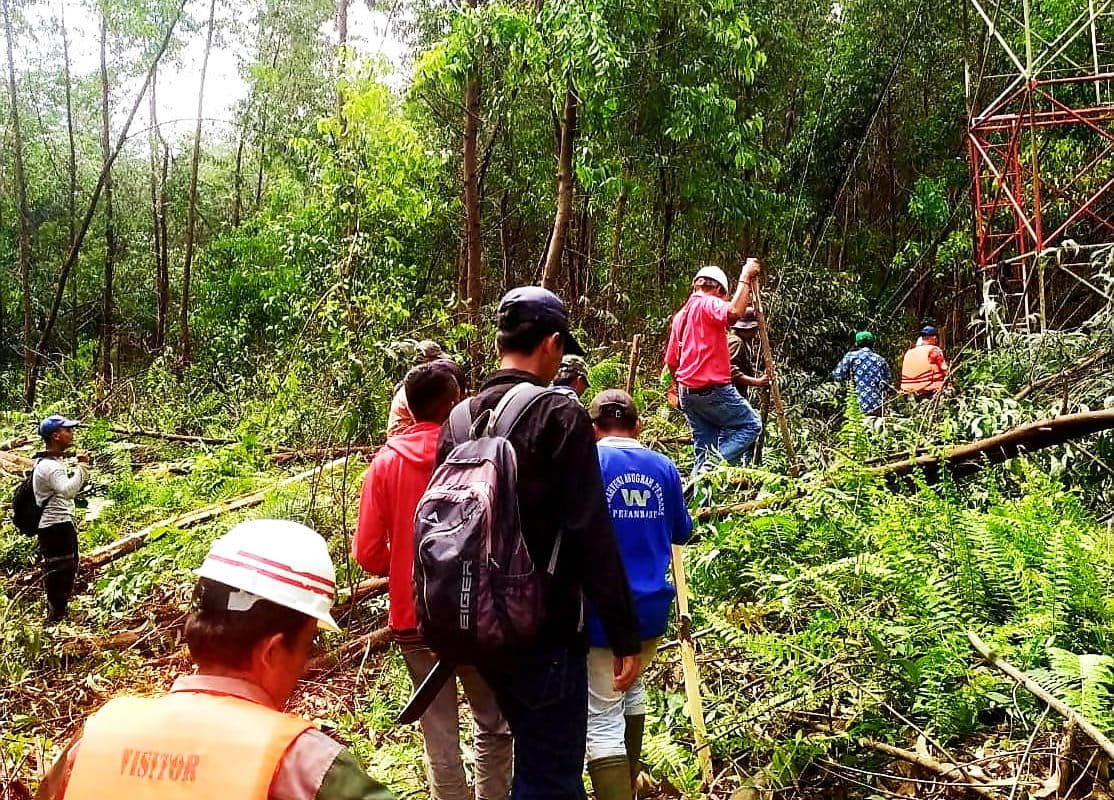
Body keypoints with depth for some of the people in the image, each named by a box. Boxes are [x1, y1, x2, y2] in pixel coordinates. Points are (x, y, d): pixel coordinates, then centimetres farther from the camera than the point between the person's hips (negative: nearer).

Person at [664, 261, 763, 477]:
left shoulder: (680, 315, 18)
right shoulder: (708, 304, -7)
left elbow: (671, 362, 20)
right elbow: (733, 312, -31)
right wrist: (745, 279, -20)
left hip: (687, 392, 9)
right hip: (713, 389, -9)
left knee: (704, 443, 12)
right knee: (750, 425, 0)